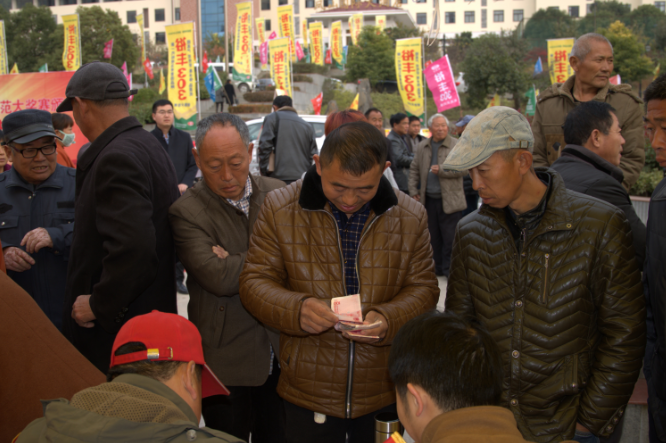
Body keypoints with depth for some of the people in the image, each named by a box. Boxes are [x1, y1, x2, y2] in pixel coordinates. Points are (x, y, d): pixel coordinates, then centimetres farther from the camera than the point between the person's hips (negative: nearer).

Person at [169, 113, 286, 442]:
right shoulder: (186, 212, -11)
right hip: (226, 362, -4)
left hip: (282, 351, 4)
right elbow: (219, 278, -23)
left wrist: (238, 266, -16)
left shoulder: (279, 194, 2)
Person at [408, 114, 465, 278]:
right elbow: (414, 169, 14)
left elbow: (463, 169, -9)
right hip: (429, 199, 4)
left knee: (450, 238, -4)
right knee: (433, 237, 11)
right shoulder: (422, 147, 10)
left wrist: (441, 171, -16)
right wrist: (413, 191, 5)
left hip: (449, 200, -4)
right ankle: (436, 269, 21)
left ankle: (449, 269, 5)